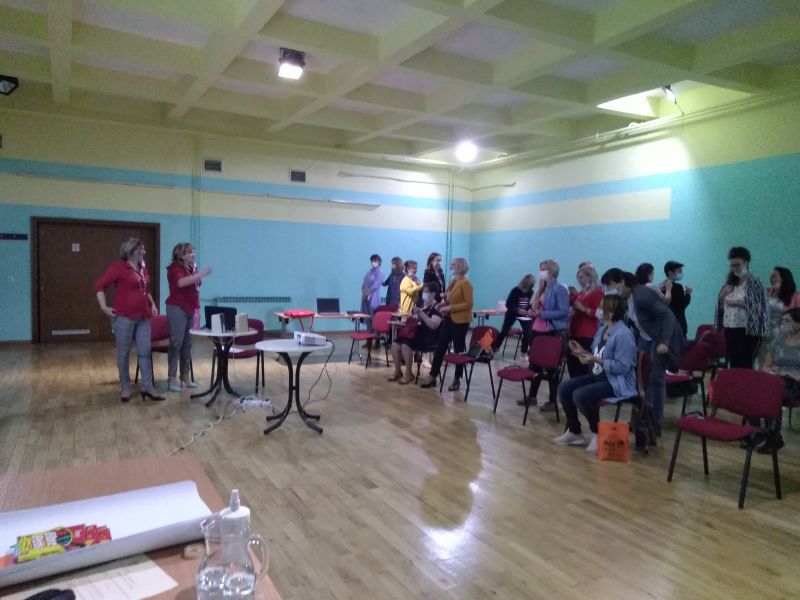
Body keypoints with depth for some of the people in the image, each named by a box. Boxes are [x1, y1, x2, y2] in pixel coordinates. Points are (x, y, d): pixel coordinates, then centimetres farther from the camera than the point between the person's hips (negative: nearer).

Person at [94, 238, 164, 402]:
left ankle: (147, 388, 8)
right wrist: (104, 307, -13)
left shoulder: (143, 269, 13)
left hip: (143, 318, 6)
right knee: (123, 353, 5)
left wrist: (152, 304, 16)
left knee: (145, 352, 4)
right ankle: (125, 387, 16)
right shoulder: (118, 268, -8)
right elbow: (99, 285, -10)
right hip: (124, 317, -6)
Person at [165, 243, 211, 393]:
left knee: (187, 343, 9)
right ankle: (172, 378, 0)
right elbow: (181, 283, -32)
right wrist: (201, 274, -36)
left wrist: (196, 308, 17)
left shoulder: (192, 268, 12)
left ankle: (186, 376, 16)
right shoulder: (175, 269, -10)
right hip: (177, 309, -7)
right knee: (176, 343, -5)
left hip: (190, 310, 7)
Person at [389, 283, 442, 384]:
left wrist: (421, 313, -26)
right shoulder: (420, 304, 16)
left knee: (406, 345, -29)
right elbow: (412, 319, 27)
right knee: (395, 344, -14)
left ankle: (409, 374, -14)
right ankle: (398, 371, 1)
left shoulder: (436, 307, -8)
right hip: (416, 333, 8)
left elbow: (434, 325, -22)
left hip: (428, 337, -8)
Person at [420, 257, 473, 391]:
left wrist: (450, 308, -22)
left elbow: (468, 304, -19)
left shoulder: (465, 283, -13)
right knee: (440, 347, 7)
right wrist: (443, 303, 4)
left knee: (459, 350, 4)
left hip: (460, 321, -8)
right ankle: (432, 377, 13)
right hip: (448, 319, 8)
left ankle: (457, 379, 16)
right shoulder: (452, 282, 11)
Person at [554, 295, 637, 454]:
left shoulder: (623, 334, -21)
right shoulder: (601, 331, 9)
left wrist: (595, 360, -27)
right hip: (598, 376, 10)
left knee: (580, 395, -28)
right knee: (564, 388, -1)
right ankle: (574, 432, 12)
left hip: (618, 383, -10)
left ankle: (597, 433, -3)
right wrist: (582, 352, 1)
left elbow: (622, 367, -25)